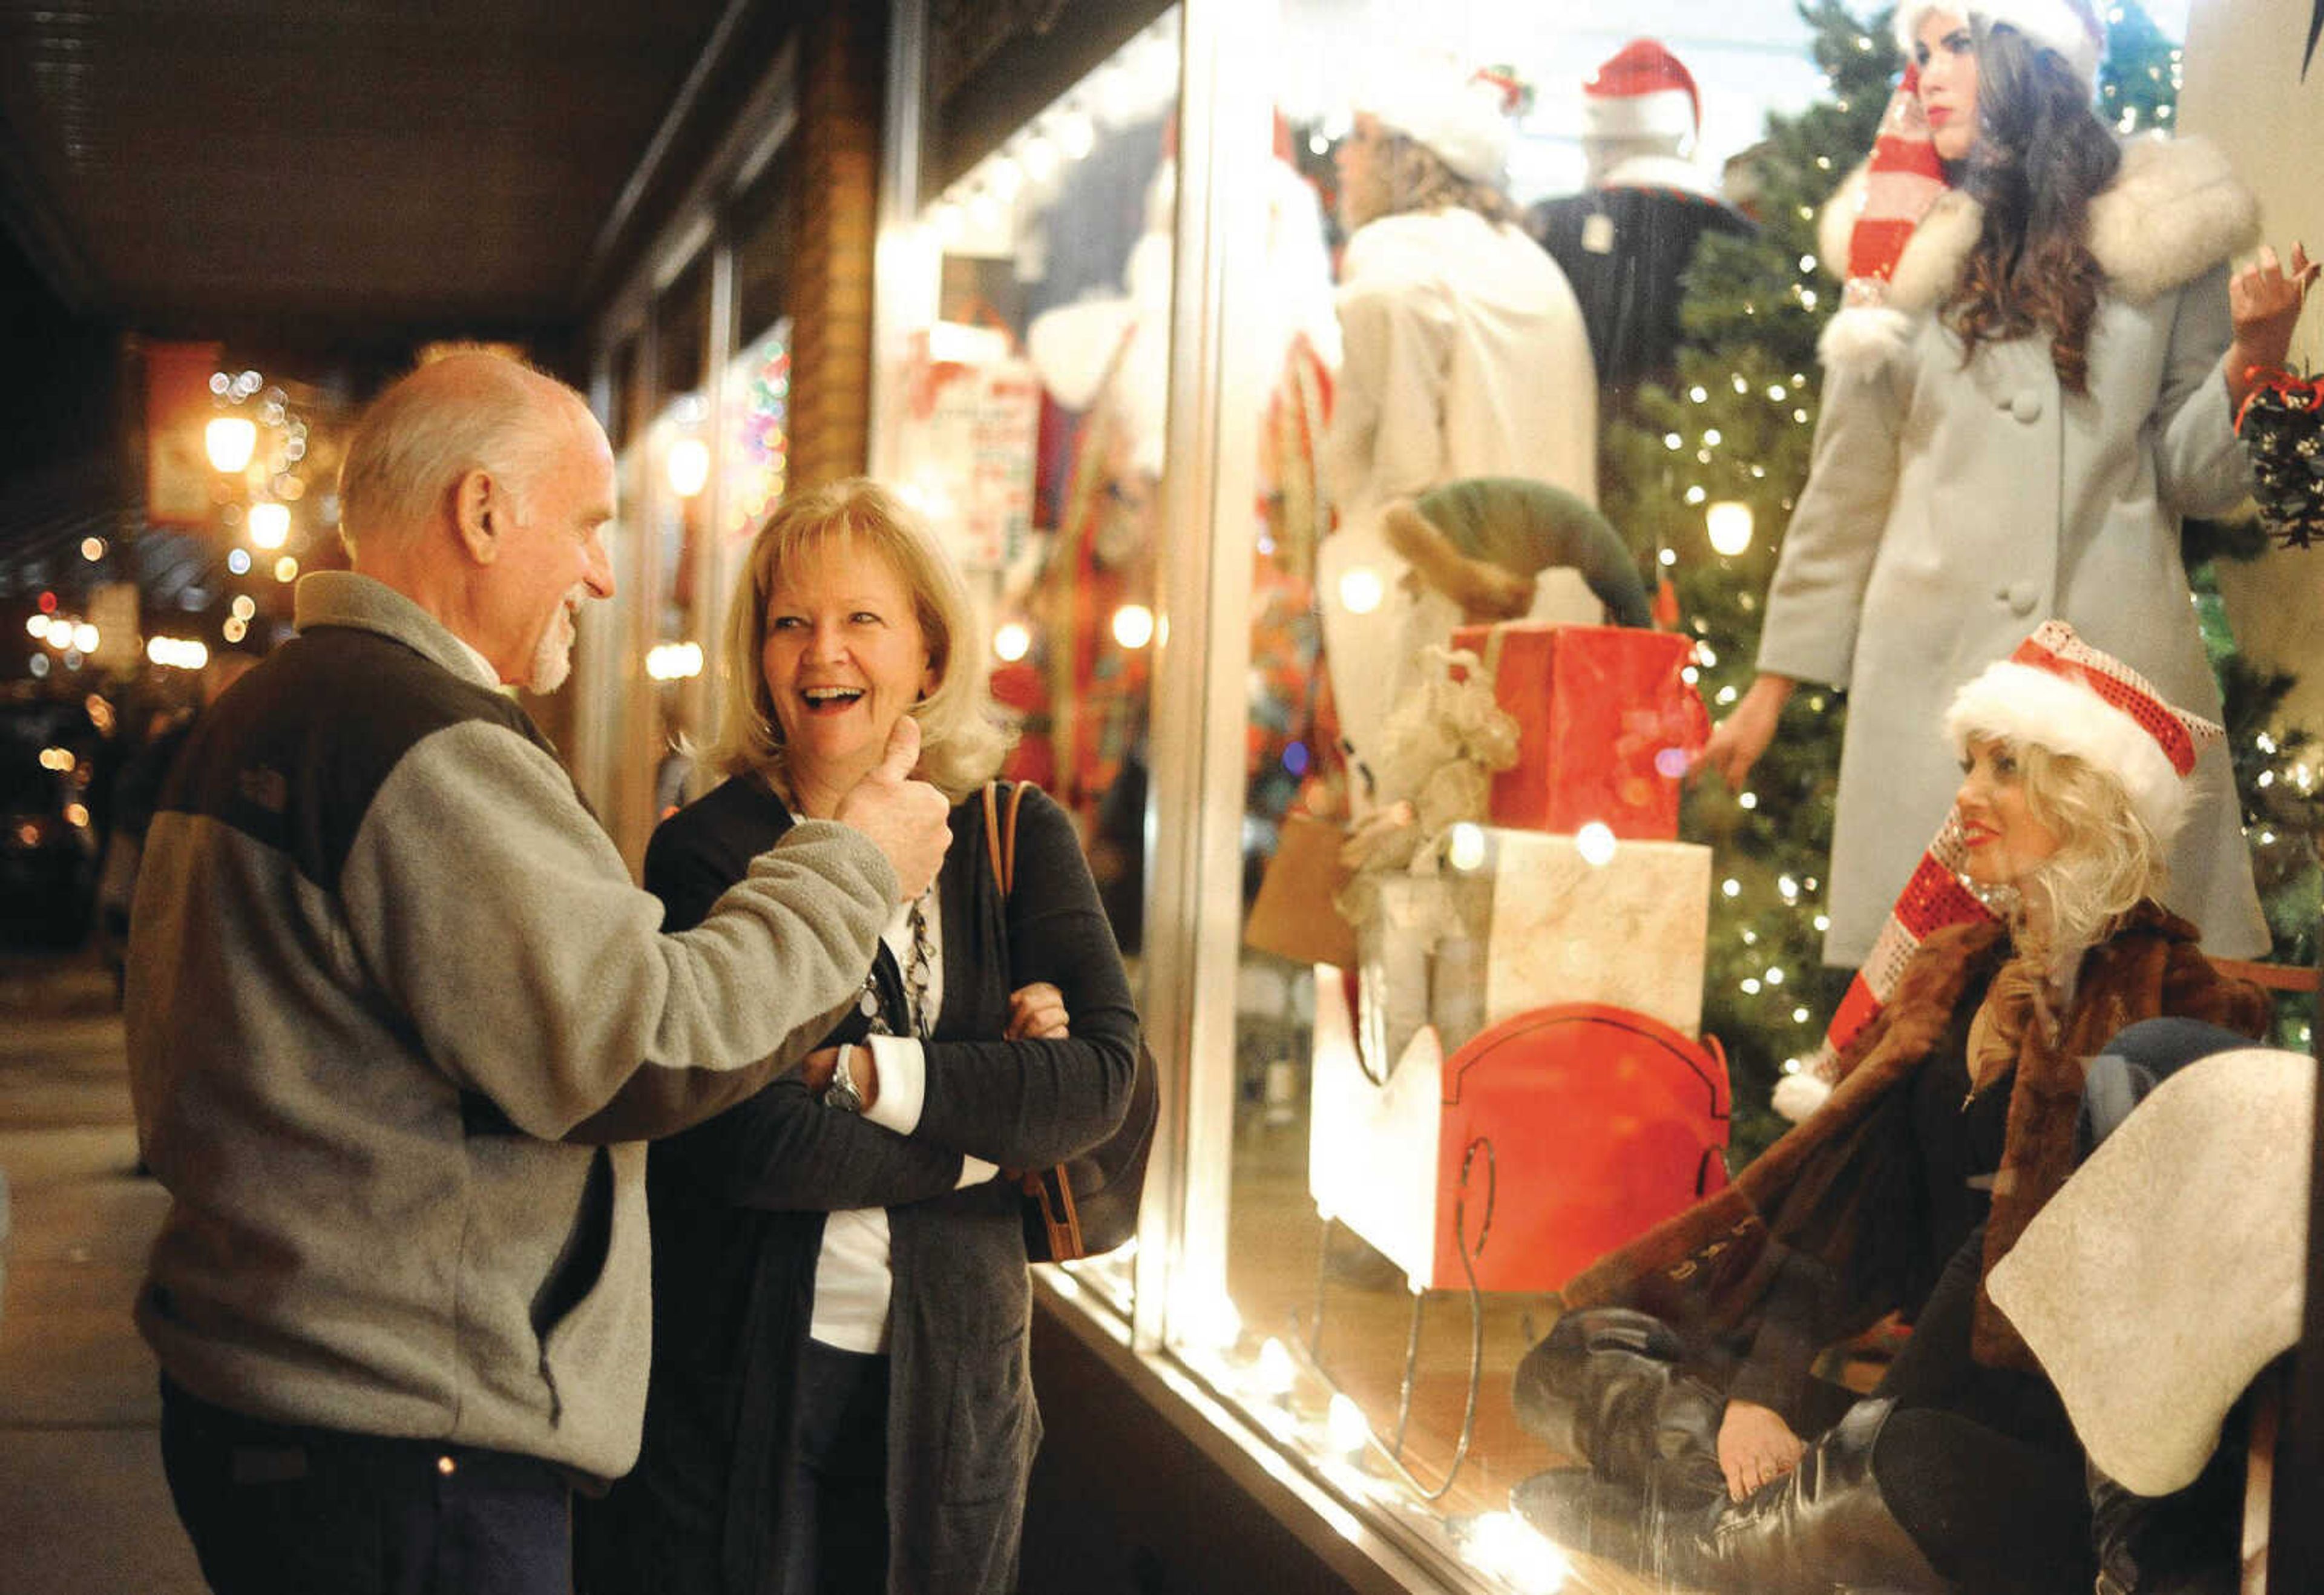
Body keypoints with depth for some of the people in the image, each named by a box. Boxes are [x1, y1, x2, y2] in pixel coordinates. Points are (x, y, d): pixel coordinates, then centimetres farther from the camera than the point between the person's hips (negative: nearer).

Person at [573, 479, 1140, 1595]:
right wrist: (992, 1133, -10)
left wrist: (867, 1075, -18)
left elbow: (1105, 1075, -10)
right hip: (737, 1376, -3)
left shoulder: (1017, 839, 4)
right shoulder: (706, 851, -8)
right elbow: (753, 1143, -18)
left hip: (948, 1377, 3)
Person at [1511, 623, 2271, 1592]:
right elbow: (1847, 1194, 8)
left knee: (1921, 1475, -40)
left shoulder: (2170, 1010, -8)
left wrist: (1853, 1440, -22)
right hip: (1913, 1368, 7)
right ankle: (1799, 1502, -22)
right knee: (1570, 1362, -1)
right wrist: (1761, 1391, -7)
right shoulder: (1957, 974, 15)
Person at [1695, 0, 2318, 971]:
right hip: (1932, 673, 1)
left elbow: (2197, 478, 10)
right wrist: (1773, 685, 13)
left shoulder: (2164, 234, 7)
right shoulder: (1904, 248, 10)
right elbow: (1845, 490, 14)